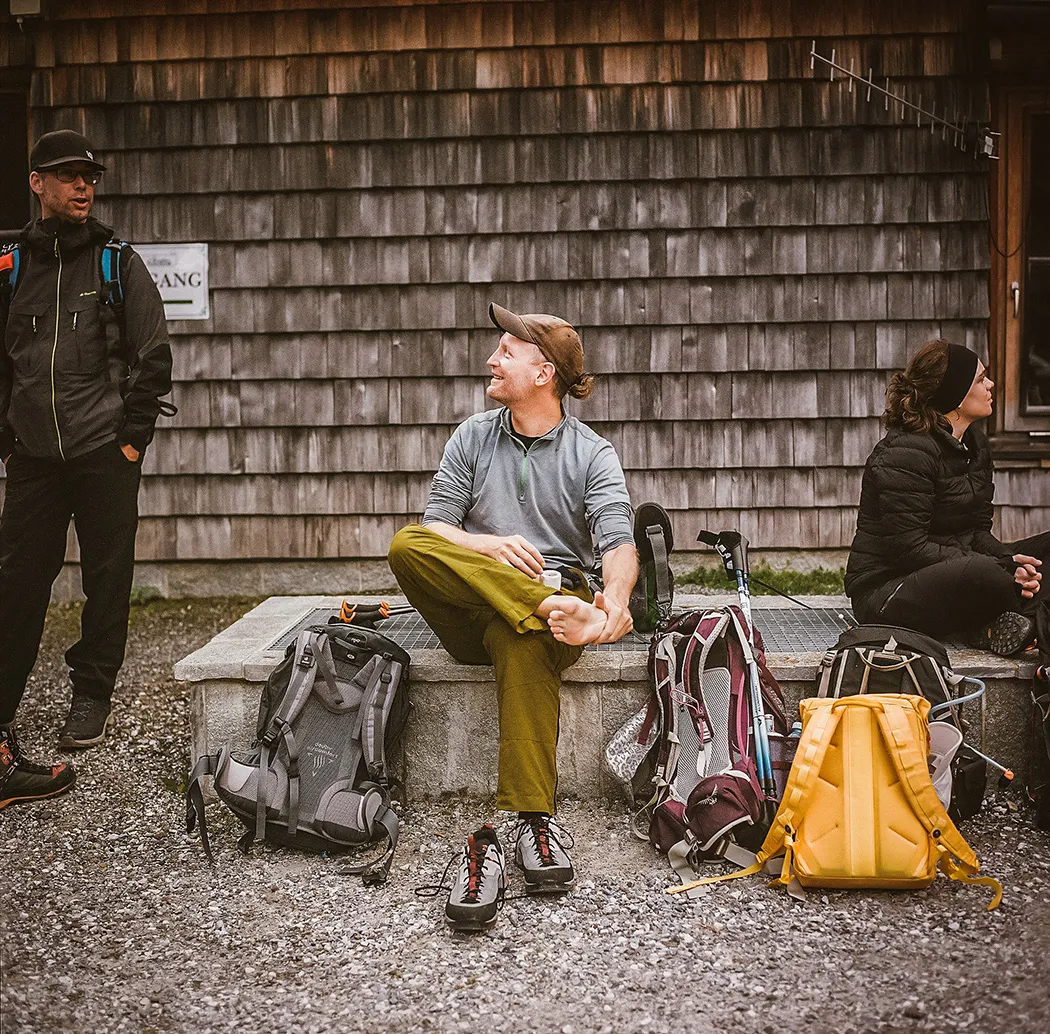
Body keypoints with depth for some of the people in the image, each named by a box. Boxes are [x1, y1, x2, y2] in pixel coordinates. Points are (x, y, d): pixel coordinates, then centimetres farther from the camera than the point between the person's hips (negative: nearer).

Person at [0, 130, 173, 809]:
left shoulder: (119, 263, 3)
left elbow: (153, 358, 0)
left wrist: (131, 438, -6)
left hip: (105, 454, -2)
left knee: (107, 577, 3)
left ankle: (93, 696, 17)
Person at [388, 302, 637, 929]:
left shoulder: (593, 454, 8)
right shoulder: (473, 438, 17)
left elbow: (619, 543, -6)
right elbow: (434, 527, 7)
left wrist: (615, 600, -30)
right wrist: (490, 547, -15)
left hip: (561, 588, -2)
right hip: (470, 608, 3)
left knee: (522, 644, -39)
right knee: (406, 546, -28)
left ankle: (530, 822, -41)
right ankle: (557, 607, -34)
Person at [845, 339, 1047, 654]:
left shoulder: (973, 441, 12)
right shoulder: (904, 454, -18)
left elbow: (978, 530, 12)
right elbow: (909, 550, -23)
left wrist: (1006, 561, -12)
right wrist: (1000, 568, -24)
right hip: (886, 590, -9)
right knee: (983, 572, -37)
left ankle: (993, 626, -19)